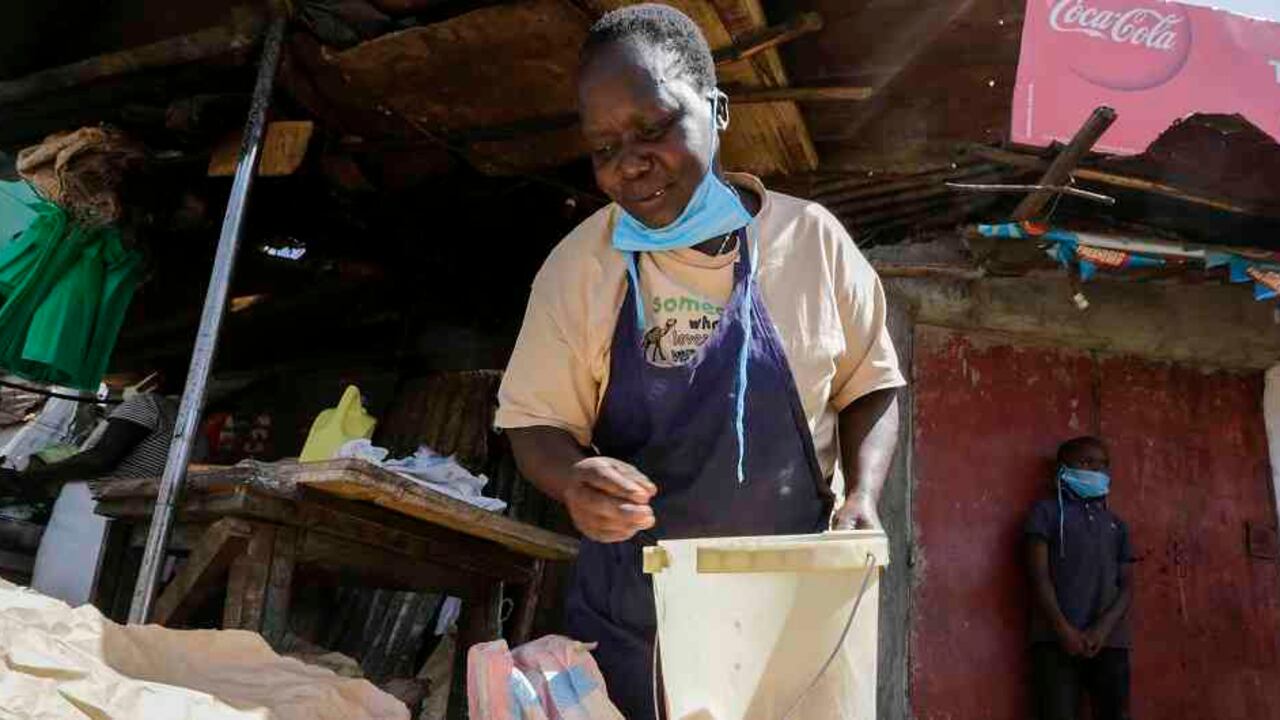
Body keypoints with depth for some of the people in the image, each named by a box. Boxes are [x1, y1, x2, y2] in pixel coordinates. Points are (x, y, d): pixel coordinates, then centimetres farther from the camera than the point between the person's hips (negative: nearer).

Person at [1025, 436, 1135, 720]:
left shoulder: (1117, 524, 21)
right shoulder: (1047, 511, 8)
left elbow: (1127, 586, 12)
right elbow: (1039, 576, -2)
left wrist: (1102, 629, -6)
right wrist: (1064, 629, -14)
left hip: (1110, 641, 4)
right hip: (1057, 640, -4)